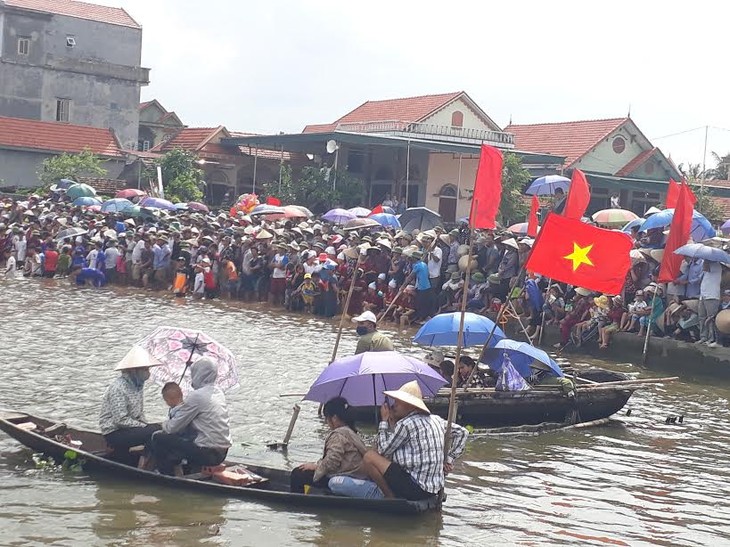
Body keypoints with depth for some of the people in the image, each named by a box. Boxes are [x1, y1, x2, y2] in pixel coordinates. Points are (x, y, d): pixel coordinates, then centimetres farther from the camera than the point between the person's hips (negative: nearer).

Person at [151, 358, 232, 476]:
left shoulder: (197, 395, -14)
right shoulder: (218, 392, 10)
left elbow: (174, 427, -7)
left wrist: (164, 424, 13)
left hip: (207, 454, -9)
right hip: (222, 453, 9)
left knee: (158, 439, 2)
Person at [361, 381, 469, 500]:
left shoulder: (405, 424, -14)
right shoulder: (436, 420, 10)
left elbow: (383, 450, -4)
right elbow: (462, 432, 19)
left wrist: (384, 421, 5)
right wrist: (449, 459, 15)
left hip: (415, 490, -9)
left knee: (369, 457, -7)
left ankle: (392, 499, -3)